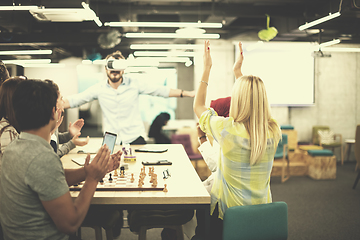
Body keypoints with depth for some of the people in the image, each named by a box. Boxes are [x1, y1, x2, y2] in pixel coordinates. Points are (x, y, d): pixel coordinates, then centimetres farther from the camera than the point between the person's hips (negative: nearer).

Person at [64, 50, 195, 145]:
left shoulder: (133, 84, 0)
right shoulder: (99, 89, 2)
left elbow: (160, 90, 3)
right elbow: (74, 100, 5)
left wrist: (187, 93, 0)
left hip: (135, 138, 0)